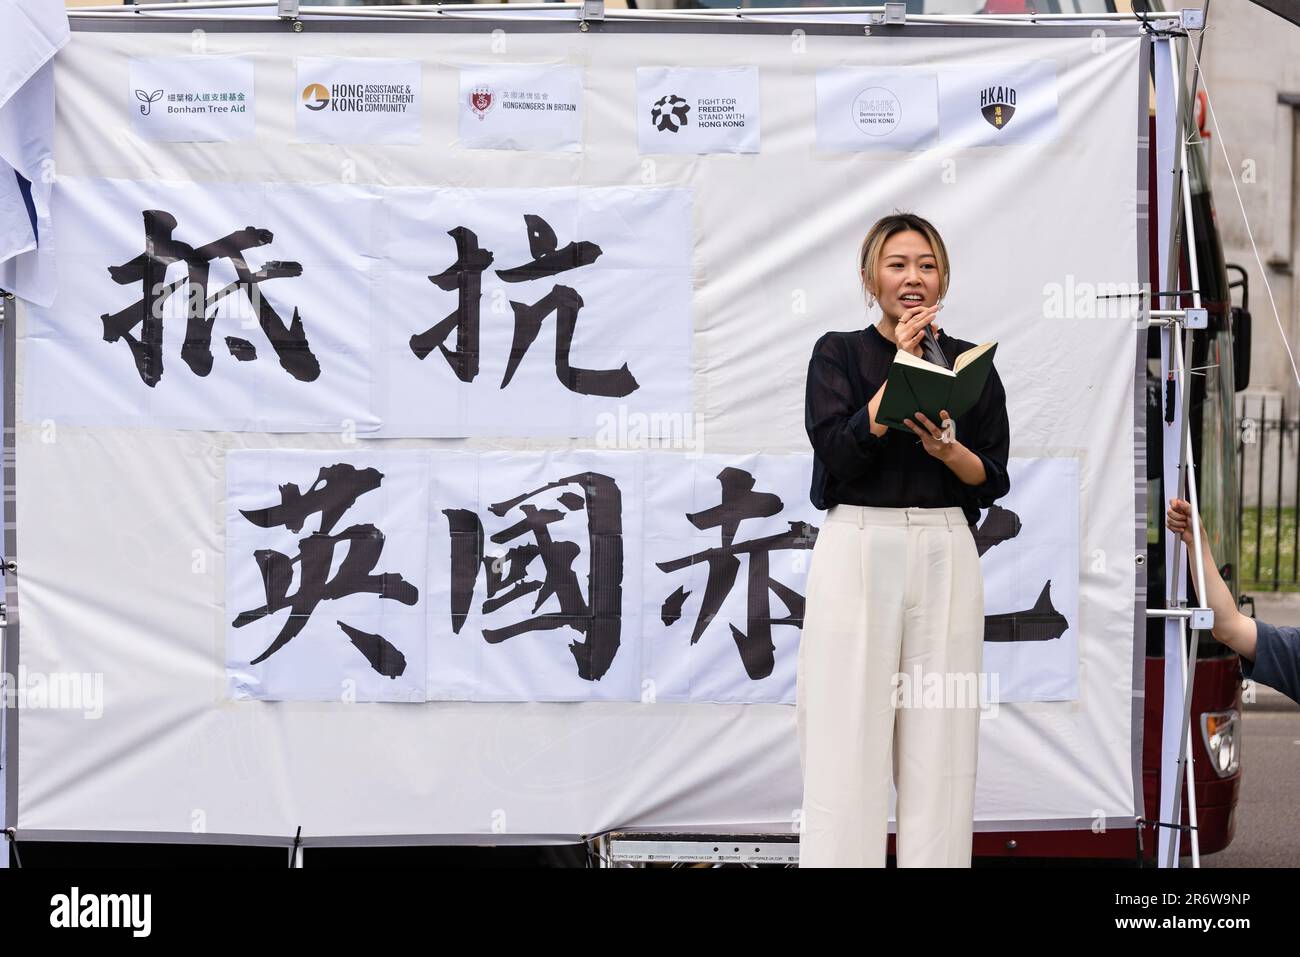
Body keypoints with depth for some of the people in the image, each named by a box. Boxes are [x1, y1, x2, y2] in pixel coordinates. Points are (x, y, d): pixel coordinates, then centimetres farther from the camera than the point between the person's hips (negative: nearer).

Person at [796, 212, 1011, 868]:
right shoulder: (839, 353, 4)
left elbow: (992, 480, 7)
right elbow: (838, 452, -11)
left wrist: (946, 448, -13)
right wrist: (901, 367, -12)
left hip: (945, 558, 2)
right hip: (856, 551, -2)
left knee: (938, 744, 2)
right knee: (847, 741, -5)